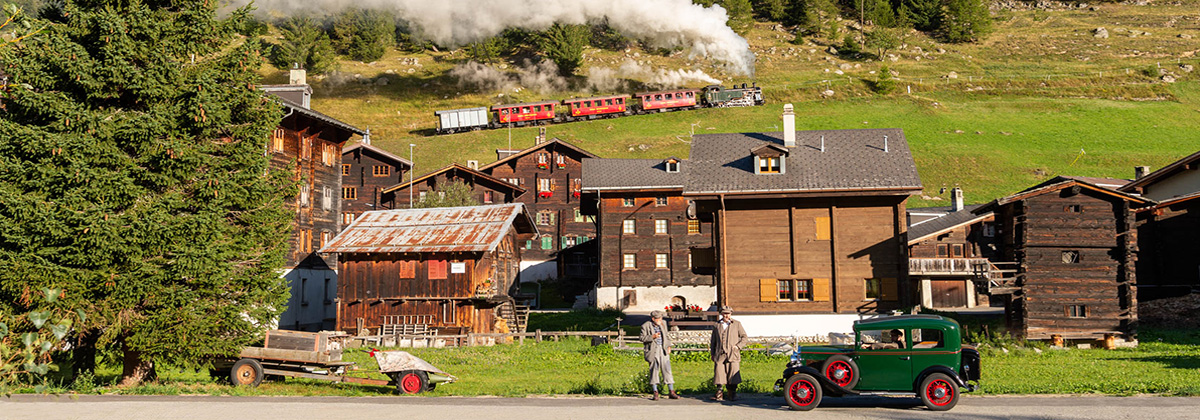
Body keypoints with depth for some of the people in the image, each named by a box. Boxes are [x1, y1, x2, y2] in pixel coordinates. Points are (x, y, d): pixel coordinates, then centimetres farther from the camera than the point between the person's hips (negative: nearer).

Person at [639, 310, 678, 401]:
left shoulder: (663, 323, 10)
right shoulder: (646, 326, -4)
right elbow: (642, 338, -5)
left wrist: (668, 346, 10)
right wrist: (652, 337, -18)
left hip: (663, 350, 4)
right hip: (653, 351, -4)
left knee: (667, 370, 1)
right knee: (654, 370, -2)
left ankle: (671, 392, 5)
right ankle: (655, 393, 5)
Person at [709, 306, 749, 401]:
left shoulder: (737, 324, 11)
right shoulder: (717, 325, 15)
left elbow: (745, 338, 12)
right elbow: (713, 341, 21)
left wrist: (738, 346, -3)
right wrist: (712, 353, 14)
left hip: (733, 355, -1)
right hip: (720, 354, 1)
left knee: (733, 375, -6)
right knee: (719, 374, -5)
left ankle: (733, 395, 4)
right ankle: (719, 394, 1)